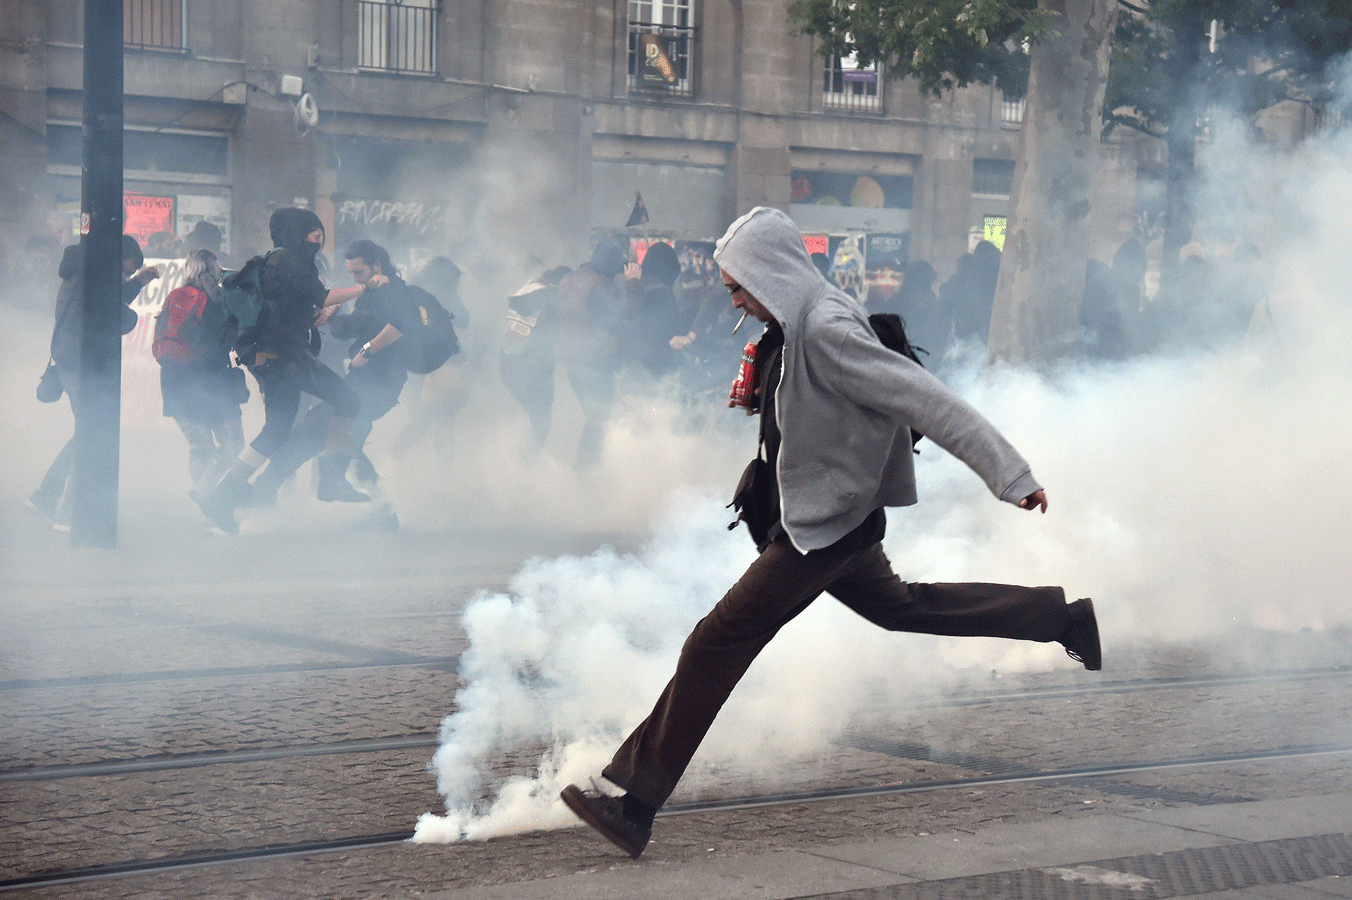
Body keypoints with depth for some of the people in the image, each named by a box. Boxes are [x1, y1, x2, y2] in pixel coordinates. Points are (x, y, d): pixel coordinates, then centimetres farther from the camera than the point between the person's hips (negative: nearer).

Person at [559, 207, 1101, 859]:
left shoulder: (825, 329, -25)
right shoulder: (791, 328, 5)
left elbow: (926, 399, -26)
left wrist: (1009, 476, -27)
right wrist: (760, 395, 3)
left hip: (821, 528, -10)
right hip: (830, 518, 10)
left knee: (715, 645, -10)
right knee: (898, 606, 28)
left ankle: (633, 803, -8)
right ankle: (1065, 618, 36)